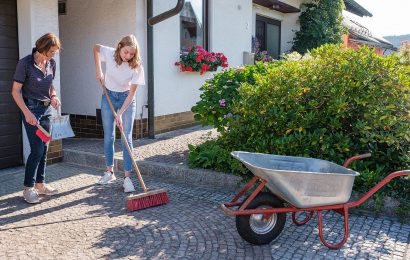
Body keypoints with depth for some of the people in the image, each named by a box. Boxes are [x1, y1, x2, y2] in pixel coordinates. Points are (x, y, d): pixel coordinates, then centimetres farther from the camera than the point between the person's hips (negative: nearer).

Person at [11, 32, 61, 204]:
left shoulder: (51, 63, 4)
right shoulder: (25, 63, -13)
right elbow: (15, 91, -12)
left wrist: (53, 96, -2)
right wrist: (27, 113, -19)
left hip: (46, 109, 6)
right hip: (31, 108, -6)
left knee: (44, 149, 9)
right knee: (37, 149, -8)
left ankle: (40, 184, 22)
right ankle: (28, 188, 7)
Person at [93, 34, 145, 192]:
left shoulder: (136, 67, -23)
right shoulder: (109, 54, -18)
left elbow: (132, 93, -20)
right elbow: (96, 48, 6)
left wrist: (120, 113, -25)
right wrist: (98, 70, -1)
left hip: (126, 99, -2)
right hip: (108, 97, 2)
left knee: (126, 138, -8)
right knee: (108, 137, 7)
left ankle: (127, 177, -5)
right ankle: (109, 172, 22)